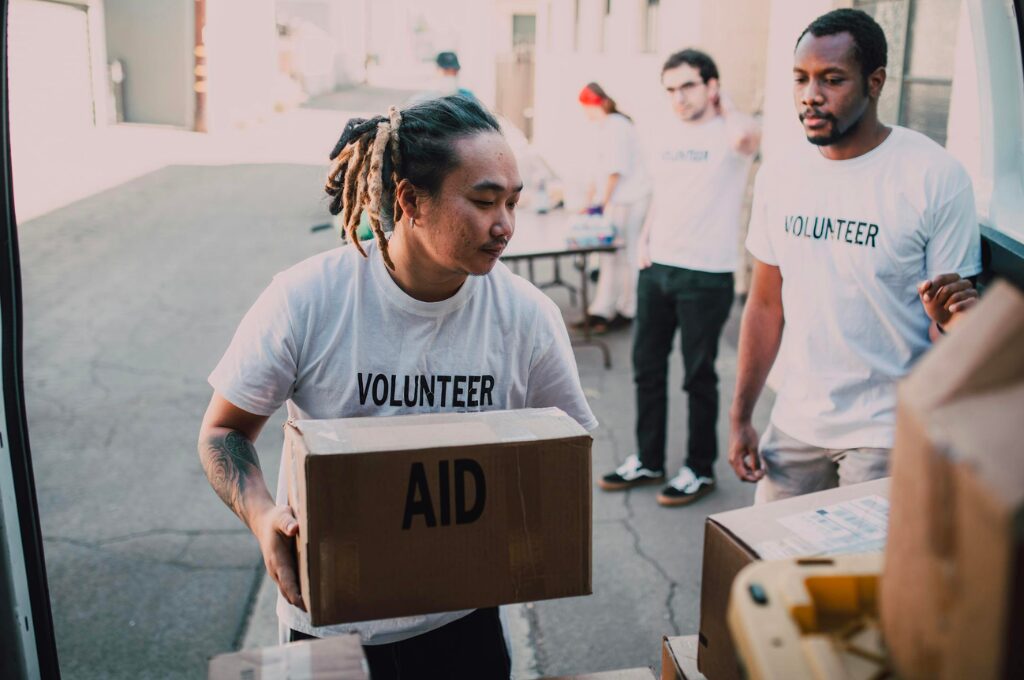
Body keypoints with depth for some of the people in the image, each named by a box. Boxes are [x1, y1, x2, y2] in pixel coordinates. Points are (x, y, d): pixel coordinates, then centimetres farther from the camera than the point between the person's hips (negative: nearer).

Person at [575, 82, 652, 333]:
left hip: (627, 201, -9)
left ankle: (626, 311, 9)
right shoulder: (606, 127, 16)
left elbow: (615, 170, -18)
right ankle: (600, 312, 13)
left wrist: (603, 202, -15)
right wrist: (589, 199, 18)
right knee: (608, 257, 9)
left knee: (623, 256, -2)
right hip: (614, 200, 9)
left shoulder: (616, 126, -13)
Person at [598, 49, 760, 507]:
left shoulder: (729, 132, -10)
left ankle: (700, 469, 22)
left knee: (698, 376, 5)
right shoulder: (669, 135, 11)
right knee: (647, 367, 14)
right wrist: (644, 240, 8)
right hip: (656, 267, 7)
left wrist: (725, 106, -16)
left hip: (706, 276, -7)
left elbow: (746, 136, -36)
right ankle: (648, 460, 29)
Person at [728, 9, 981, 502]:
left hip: (888, 434, -4)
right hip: (794, 425, 4)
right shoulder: (779, 176, 2)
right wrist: (740, 418, 6)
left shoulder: (936, 177, -12)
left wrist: (953, 318, -33)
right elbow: (766, 305, 8)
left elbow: (956, 317, -8)